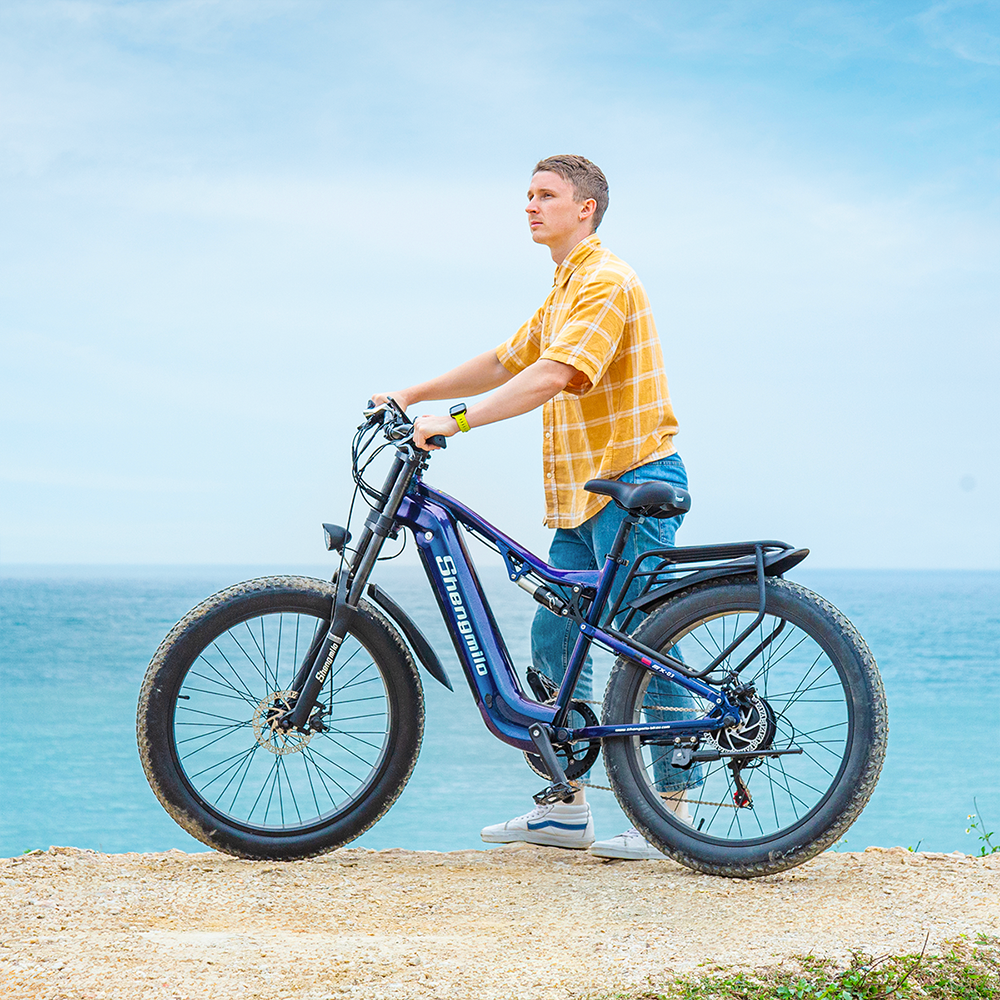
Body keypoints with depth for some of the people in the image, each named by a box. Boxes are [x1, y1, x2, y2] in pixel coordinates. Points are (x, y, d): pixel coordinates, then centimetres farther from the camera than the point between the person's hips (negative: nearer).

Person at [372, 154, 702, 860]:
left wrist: (456, 421, -28)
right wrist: (410, 396, 17)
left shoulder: (605, 281, -13)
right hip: (586, 489, 10)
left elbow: (553, 377, -25)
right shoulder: (563, 293, 22)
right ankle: (567, 808, 15)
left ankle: (673, 812, -5)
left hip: (634, 482, -10)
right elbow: (505, 363, 26)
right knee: (554, 641, 9)